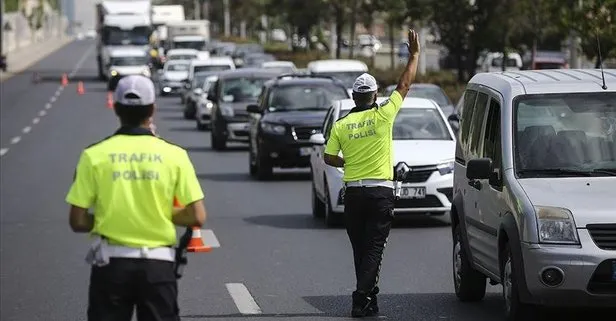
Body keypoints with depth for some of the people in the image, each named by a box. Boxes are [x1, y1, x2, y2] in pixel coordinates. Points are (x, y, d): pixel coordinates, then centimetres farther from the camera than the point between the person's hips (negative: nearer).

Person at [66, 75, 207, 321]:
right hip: (158, 263, 0)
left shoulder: (95, 155, -5)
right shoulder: (174, 155, -4)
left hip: (111, 263, 0)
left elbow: (78, 222, -5)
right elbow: (197, 217, -6)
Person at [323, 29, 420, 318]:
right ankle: (361, 300, -16)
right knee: (374, 249, -4)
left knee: (361, 249, 13)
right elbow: (405, 85, 1)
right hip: (381, 192, -3)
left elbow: (329, 158, 3)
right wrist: (414, 55, 10)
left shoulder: (341, 125, 0)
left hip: (353, 193, 3)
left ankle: (369, 299, 17)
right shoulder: (383, 116, -7)